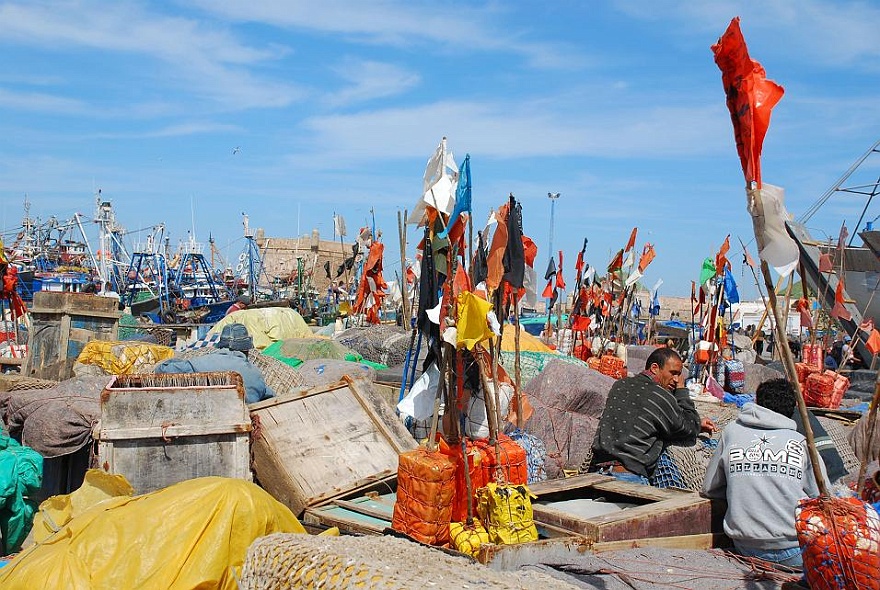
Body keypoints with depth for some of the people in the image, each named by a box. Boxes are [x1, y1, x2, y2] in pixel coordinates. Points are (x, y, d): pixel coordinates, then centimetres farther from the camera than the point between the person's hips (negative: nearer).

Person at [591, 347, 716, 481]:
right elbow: (691, 431, 7)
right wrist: (682, 390, 14)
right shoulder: (660, 396, -7)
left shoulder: (619, 386, 16)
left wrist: (698, 424, 24)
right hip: (629, 474, -7)